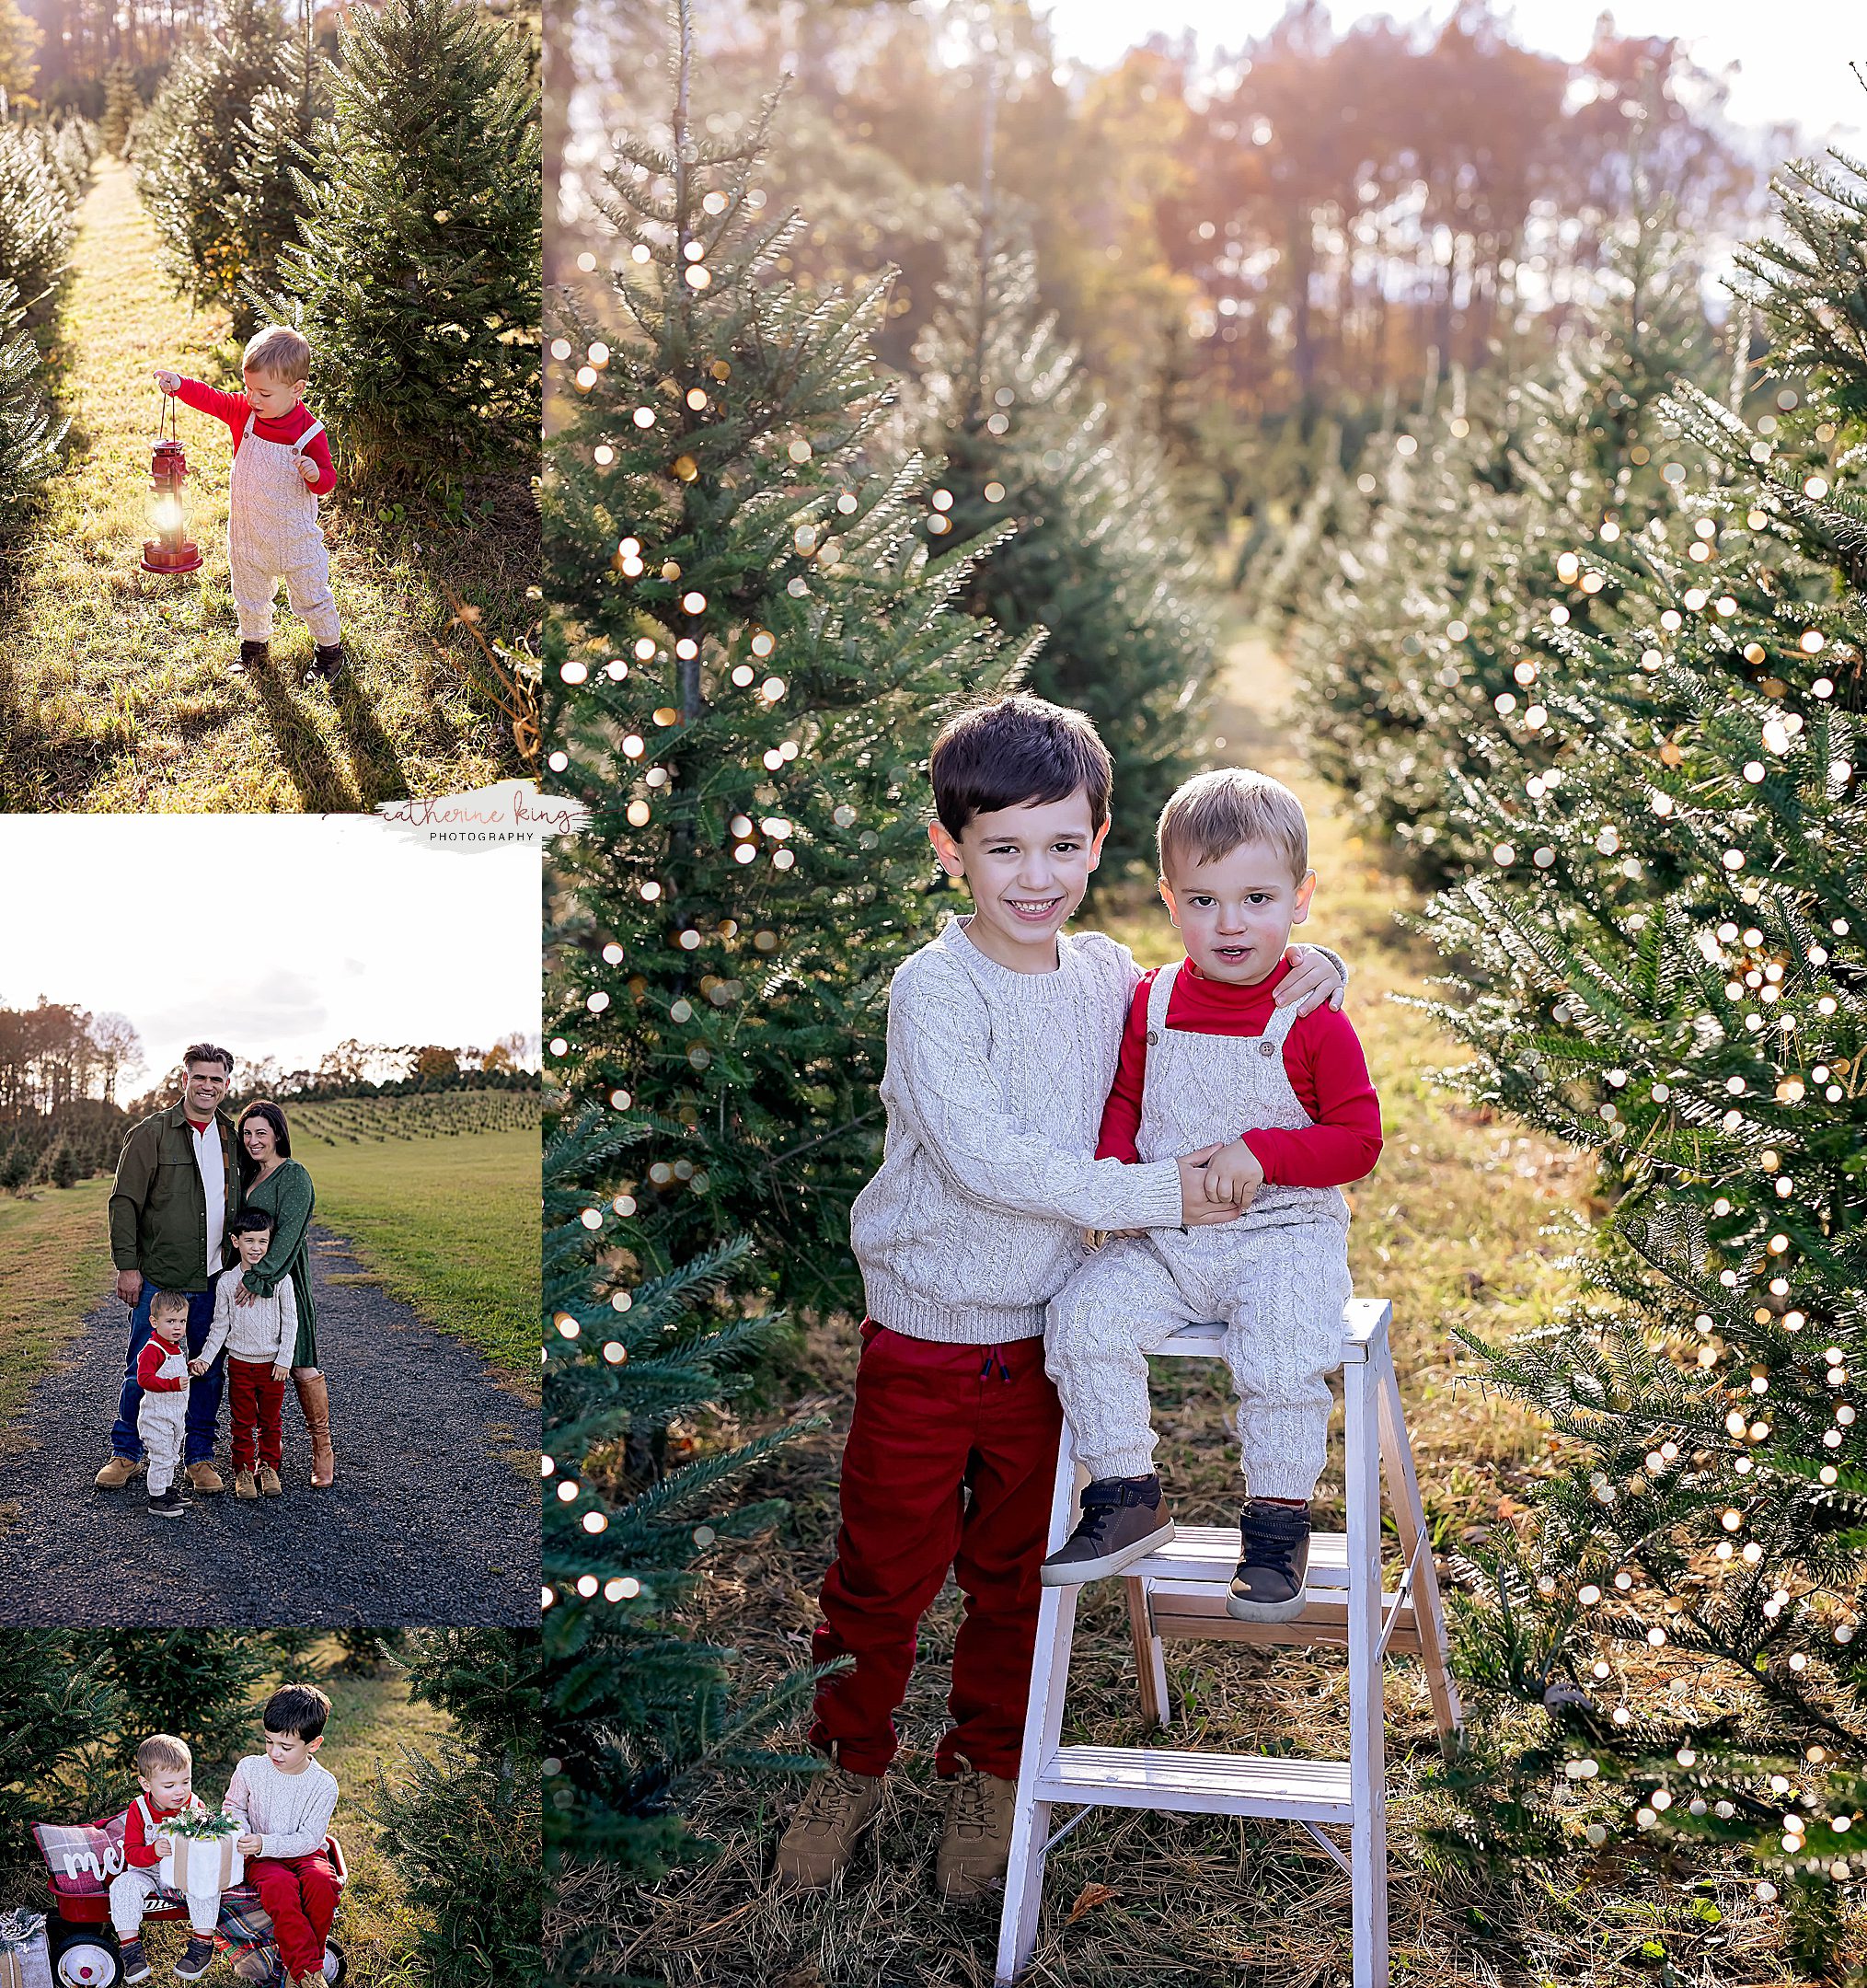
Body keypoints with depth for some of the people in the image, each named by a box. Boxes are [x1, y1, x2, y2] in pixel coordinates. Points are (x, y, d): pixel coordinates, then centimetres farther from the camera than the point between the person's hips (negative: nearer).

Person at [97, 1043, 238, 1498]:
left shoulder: (231, 1138, 10)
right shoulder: (152, 1133, -4)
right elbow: (125, 1201, -5)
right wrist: (127, 1265, -10)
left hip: (213, 1281, 4)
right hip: (159, 1278, -4)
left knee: (208, 1372, 7)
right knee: (144, 1371, 2)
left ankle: (201, 1457, 18)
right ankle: (125, 1453, 17)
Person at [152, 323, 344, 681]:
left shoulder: (309, 433, -20)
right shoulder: (243, 413, -10)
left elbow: (327, 481, -13)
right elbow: (209, 399, -20)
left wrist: (315, 475, -36)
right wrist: (179, 384, -39)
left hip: (295, 540, -4)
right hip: (247, 537, 4)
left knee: (311, 597, 11)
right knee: (249, 599, 21)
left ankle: (330, 649, 33)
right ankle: (254, 650, 43)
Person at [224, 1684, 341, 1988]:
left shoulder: (324, 1784, -11)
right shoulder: (250, 1769, -5)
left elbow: (308, 1839, -12)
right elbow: (233, 1806, 13)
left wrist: (265, 1844, -26)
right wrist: (240, 1830, -10)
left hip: (304, 1853, 0)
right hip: (262, 1859, 0)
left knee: (321, 1881, -35)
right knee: (279, 1885, -35)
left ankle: (294, 1962, -18)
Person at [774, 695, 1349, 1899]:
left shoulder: (1111, 977, -1)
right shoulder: (933, 990, -18)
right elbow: (985, 1158, -27)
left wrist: (1310, 970, -4)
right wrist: (1156, 1195, -25)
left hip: (1043, 1335, 4)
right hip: (923, 1337, -4)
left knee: (1014, 1575, 17)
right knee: (884, 1575, 11)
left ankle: (986, 1774, 37)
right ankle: (853, 1768, 33)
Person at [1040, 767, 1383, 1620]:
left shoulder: (1313, 1022, -6)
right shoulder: (1151, 1003, 6)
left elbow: (1359, 1140, -5)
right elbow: (1122, 1099, 18)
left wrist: (1262, 1152, -20)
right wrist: (1115, 1169, -4)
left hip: (1283, 1236, -4)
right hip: (1158, 1237, 4)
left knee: (1280, 1353, -30)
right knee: (1082, 1320, -19)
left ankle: (1278, 1519, -7)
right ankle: (1126, 1498, -3)